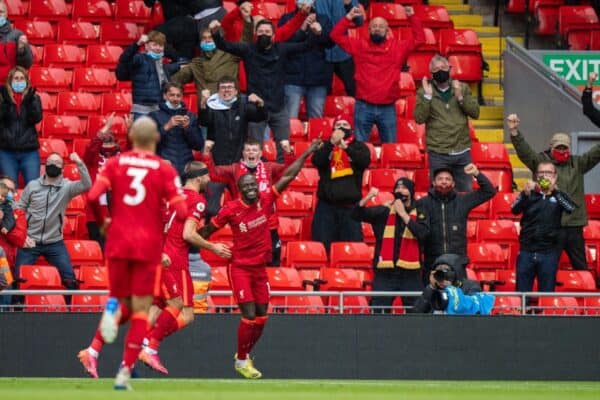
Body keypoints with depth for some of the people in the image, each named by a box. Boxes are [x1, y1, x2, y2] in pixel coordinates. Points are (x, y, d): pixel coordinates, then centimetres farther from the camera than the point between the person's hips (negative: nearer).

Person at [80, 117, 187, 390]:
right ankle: (125, 372, -4)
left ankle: (112, 310, -21)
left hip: (118, 243, 2)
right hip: (148, 245, -2)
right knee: (140, 310, 5)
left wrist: (103, 222, 10)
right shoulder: (164, 169, -1)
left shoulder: (115, 163, 4)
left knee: (122, 303, 17)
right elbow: (180, 212, -9)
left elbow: (93, 196, -8)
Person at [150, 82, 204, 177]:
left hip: (187, 169, 3)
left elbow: (199, 146, 10)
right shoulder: (155, 116, 7)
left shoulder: (190, 116, 15)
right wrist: (167, 127, -15)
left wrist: (187, 128, -5)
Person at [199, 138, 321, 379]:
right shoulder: (230, 210, -12)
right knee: (249, 315, -11)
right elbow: (207, 231, -1)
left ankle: (245, 354, 30)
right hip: (240, 267, -5)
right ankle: (241, 361, 4)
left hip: (260, 268, 5)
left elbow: (287, 177, -1)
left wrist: (306, 154, -2)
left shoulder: (265, 201, -3)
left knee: (261, 316, 9)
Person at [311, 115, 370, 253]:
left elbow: (365, 161, -11)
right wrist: (332, 142, -16)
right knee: (322, 245, -3)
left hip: (350, 205, -1)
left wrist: (346, 146, -19)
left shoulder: (359, 147, 10)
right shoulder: (326, 146, 12)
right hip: (326, 204, 1)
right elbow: (316, 161, -8)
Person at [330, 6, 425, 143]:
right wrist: (348, 18, -2)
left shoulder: (398, 47, 9)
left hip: (388, 108, 1)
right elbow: (336, 35, 7)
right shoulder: (359, 45, 9)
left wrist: (412, 17, -2)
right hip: (363, 106, 0)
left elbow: (419, 38, 6)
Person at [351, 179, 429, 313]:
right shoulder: (383, 212, 7)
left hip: (410, 273, 0)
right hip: (384, 273, 0)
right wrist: (368, 197, -19)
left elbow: (422, 233, -12)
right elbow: (357, 215, -2)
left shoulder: (419, 214, 6)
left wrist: (403, 213, -13)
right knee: (378, 312, -2)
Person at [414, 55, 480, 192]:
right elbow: (419, 118, -10)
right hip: (438, 154, -2)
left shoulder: (463, 88, 8)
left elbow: (475, 112, 1)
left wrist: (460, 97, -12)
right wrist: (427, 96, -18)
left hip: (462, 151, 3)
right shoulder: (424, 92, 1)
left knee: (466, 192, 11)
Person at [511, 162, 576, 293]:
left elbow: (571, 208, -15)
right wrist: (525, 193, -31)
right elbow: (515, 210, -11)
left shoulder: (558, 196, 5)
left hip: (548, 254, -1)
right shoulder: (529, 194, 6)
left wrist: (554, 190, -28)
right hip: (526, 252, 1)